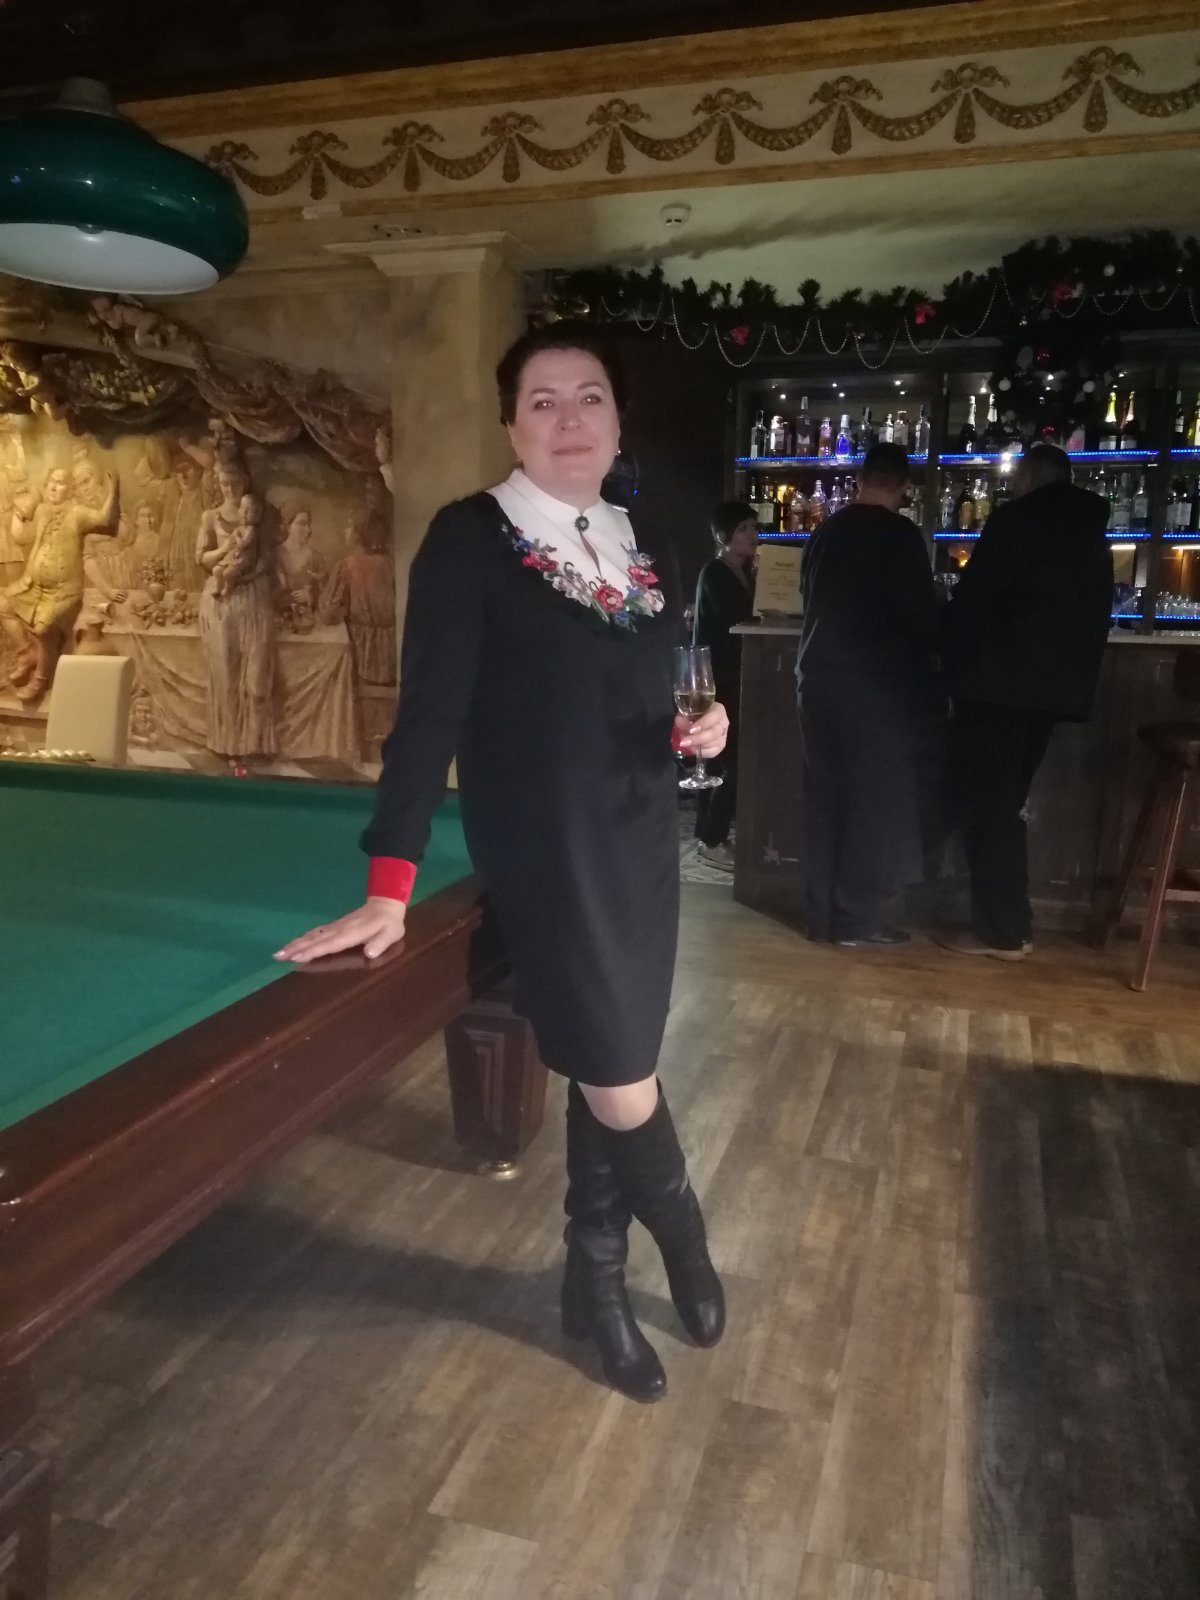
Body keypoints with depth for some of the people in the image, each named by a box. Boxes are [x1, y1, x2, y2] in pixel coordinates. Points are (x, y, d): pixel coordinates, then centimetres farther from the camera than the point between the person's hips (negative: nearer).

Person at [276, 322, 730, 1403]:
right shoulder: (470, 540, -10)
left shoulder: (649, 553, 8)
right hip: (542, 857, -5)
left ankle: (597, 1283, 35)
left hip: (643, 847, 6)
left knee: (606, 1069, 13)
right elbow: (431, 714, -15)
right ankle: (682, 1232, 32)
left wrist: (699, 728, -4)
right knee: (618, 1080, -3)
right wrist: (390, 887, -20)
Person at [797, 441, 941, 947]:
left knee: (825, 795, 9)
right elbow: (920, 611, -10)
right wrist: (931, 654, 9)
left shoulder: (825, 531, 10)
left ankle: (821, 913, 13)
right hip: (876, 681, -6)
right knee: (876, 797, 0)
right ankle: (856, 919, 1)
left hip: (819, 674, 6)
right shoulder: (899, 534, -8)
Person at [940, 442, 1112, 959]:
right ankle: (1008, 921, 16)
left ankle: (1002, 929, -3)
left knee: (988, 803, -3)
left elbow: (972, 597, -11)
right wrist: (1072, 672, 20)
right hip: (1057, 685, 8)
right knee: (1006, 802, 14)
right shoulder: (1092, 535, 18)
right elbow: (1096, 615, 18)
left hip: (1000, 680, -8)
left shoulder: (1016, 520, -5)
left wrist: (952, 660, 0)